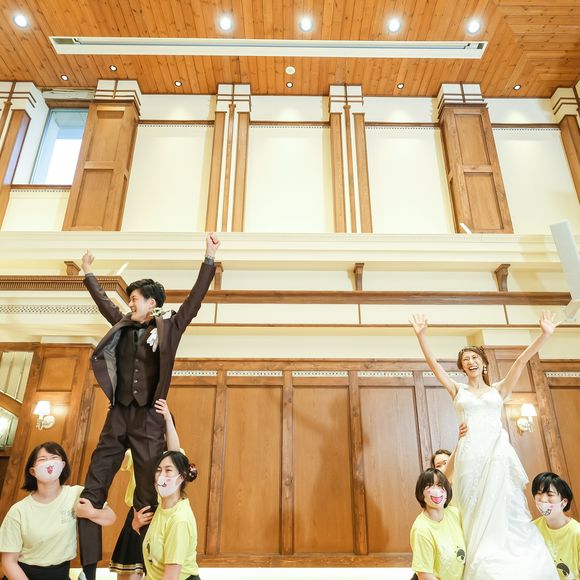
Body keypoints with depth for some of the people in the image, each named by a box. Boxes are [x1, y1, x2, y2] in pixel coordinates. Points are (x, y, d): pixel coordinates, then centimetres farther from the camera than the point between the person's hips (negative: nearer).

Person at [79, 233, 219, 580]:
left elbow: (196, 298, -4)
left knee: (148, 498, 2)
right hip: (118, 416, 5)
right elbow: (104, 301, 30)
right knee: (92, 490, 1)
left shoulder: (169, 326, 3)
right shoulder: (124, 325, 15)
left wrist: (210, 258, -10)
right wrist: (89, 273, 40)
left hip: (149, 419, -4)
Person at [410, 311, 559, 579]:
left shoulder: (498, 389, 12)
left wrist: (545, 335, -11)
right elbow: (433, 363, 2)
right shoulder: (458, 391, 11)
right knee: (476, 513, 2)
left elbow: (521, 360, 0)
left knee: (504, 509, -2)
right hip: (470, 454, 0)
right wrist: (421, 335, -8)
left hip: (498, 452, 0)